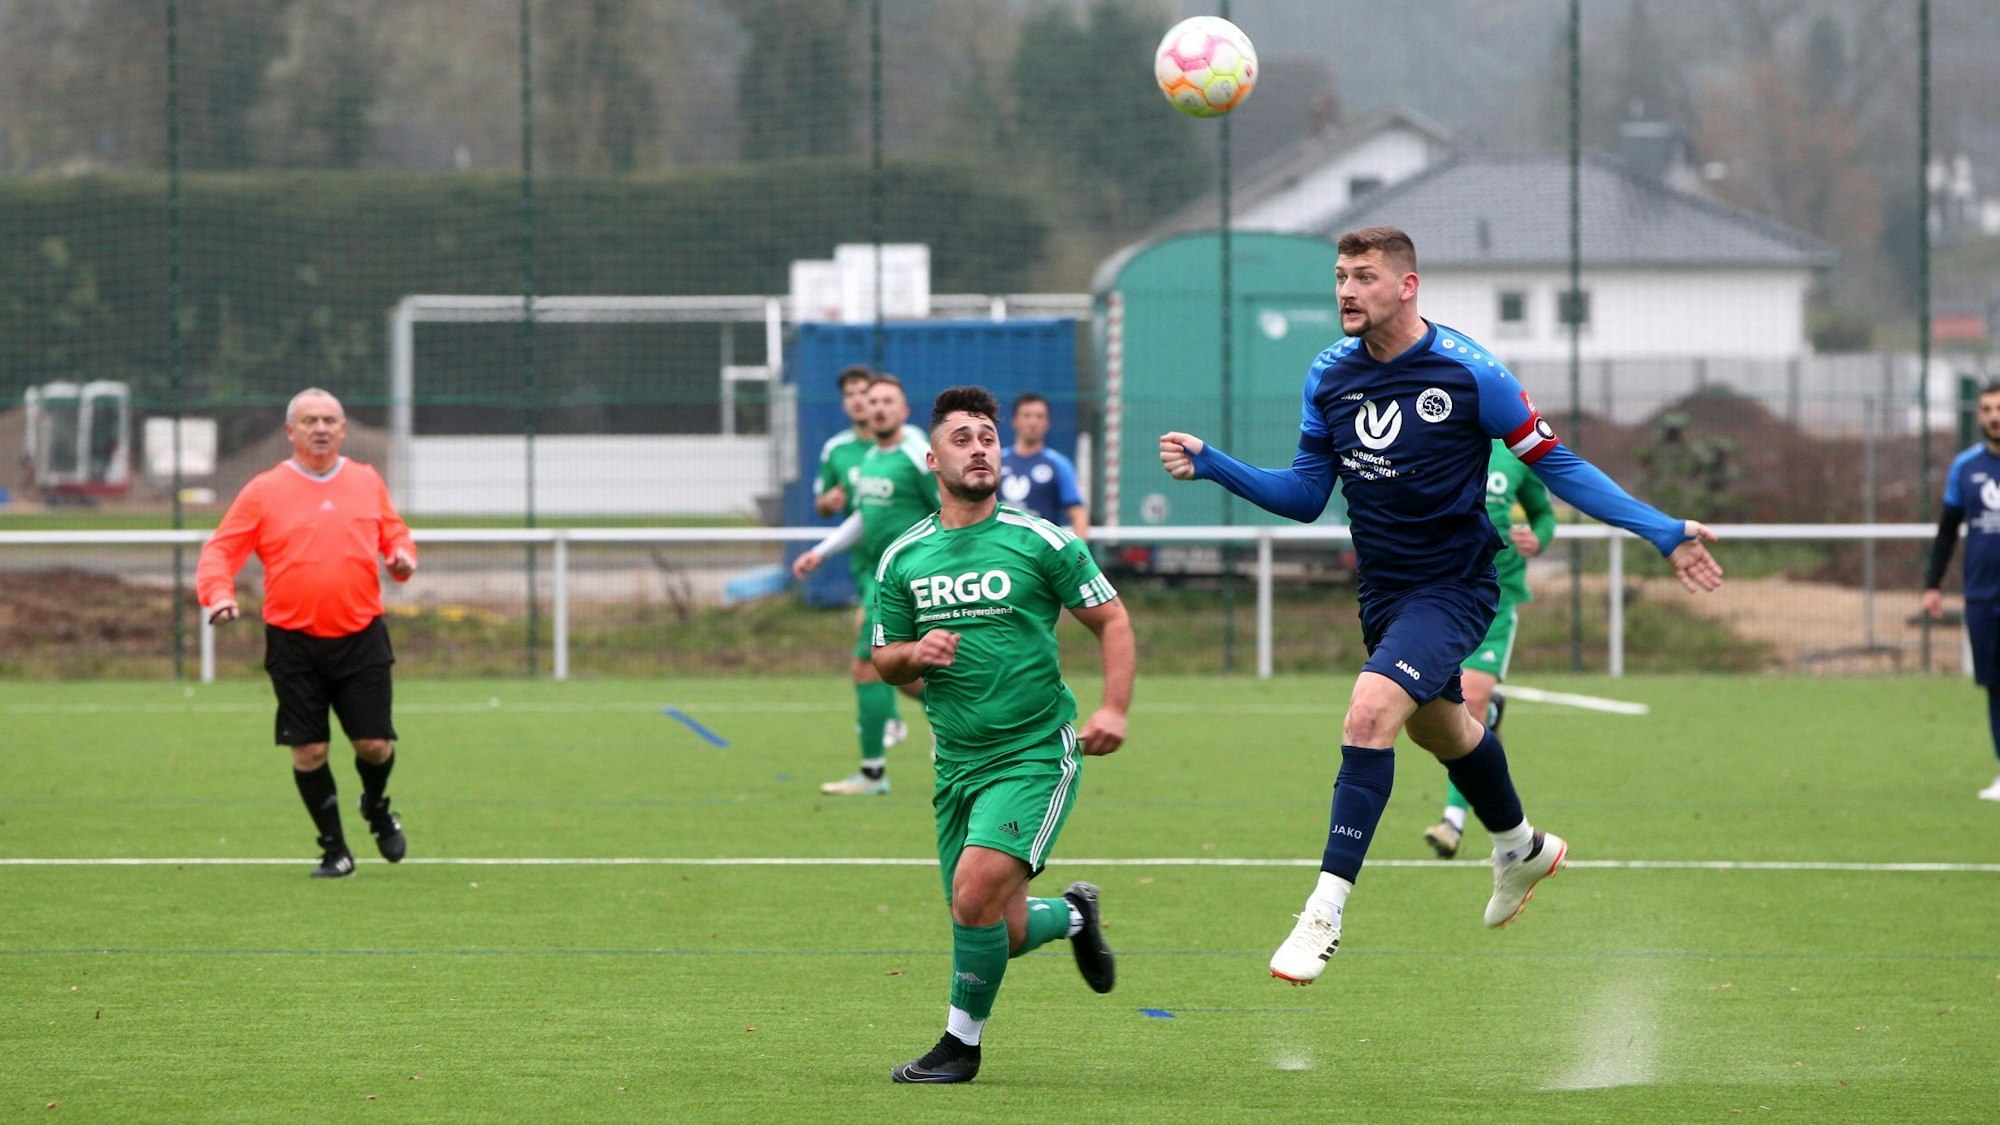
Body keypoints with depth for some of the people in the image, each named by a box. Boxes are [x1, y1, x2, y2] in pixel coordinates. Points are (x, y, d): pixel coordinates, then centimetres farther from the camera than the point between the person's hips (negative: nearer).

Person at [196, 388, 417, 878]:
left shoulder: (367, 482, 9)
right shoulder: (264, 492, 1)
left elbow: (395, 532, 22)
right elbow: (220, 550, 2)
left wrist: (402, 556, -1)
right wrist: (218, 593, -18)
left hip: (361, 638, 1)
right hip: (294, 643, -1)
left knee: (374, 744, -2)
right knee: (309, 750, -2)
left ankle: (377, 807, 32)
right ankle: (334, 850, 13)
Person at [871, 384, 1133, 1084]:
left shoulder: (1040, 542, -3)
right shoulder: (902, 559, 7)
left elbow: (1111, 620, 2)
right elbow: (884, 660, 15)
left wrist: (1114, 709, -11)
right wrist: (917, 653, -9)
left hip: (1037, 754, -4)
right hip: (956, 762, 4)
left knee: (976, 891, -22)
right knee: (1001, 933, 5)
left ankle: (962, 1042, -3)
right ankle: (1072, 914, 40)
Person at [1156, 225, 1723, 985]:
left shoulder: (1469, 373, -17)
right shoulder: (1329, 377, -2)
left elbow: (1555, 465, -9)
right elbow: (1305, 496, 6)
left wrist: (1663, 533, -13)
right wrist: (1209, 465, -6)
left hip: (1452, 587, -7)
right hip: (1382, 590, 7)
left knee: (1370, 714, -26)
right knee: (1442, 729, 26)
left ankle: (1325, 913, -24)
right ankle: (1520, 849, 55)